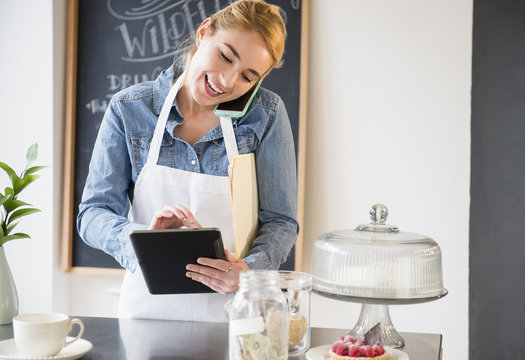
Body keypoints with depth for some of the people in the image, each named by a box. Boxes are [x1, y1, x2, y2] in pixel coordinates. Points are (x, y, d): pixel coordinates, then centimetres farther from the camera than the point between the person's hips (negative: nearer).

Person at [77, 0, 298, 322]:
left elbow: (281, 221, -2)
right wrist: (141, 238, -23)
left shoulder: (266, 114, -2)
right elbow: (93, 214, -2)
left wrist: (249, 270, -22)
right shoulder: (129, 109, -1)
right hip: (149, 306, -1)